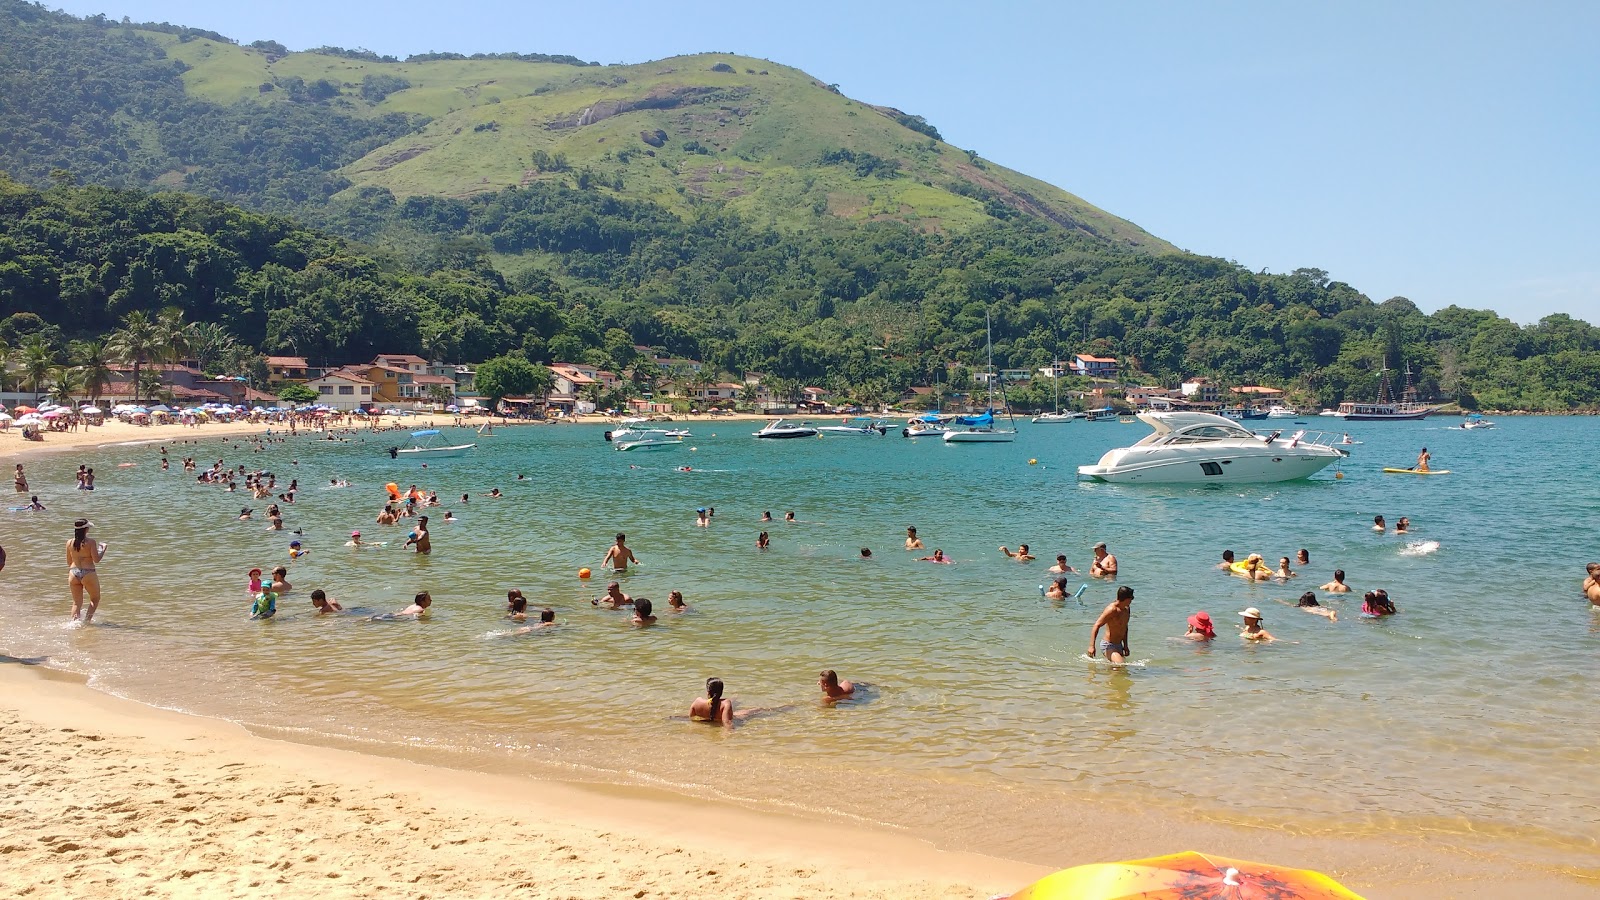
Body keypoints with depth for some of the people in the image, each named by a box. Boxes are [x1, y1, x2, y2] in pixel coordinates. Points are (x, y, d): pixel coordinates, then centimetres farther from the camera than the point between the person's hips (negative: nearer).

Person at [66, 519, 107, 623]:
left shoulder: (69, 543, 2)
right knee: (95, 599, 17)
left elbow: (69, 562, 10)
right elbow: (96, 559, -12)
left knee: (77, 603, 15)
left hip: (73, 573, 4)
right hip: (88, 574, -4)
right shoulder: (90, 542, -13)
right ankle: (87, 620, 7)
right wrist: (104, 549, 2)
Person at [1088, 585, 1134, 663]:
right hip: (1108, 645, -9)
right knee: (1121, 665, -23)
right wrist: (1091, 646, -27)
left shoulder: (1127, 609, 7)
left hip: (1119, 645, 9)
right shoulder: (1112, 610, -20)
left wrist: (1125, 645, 25)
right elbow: (1097, 625, -21)